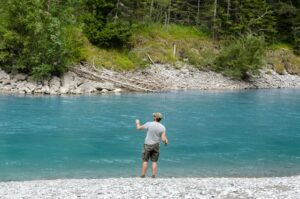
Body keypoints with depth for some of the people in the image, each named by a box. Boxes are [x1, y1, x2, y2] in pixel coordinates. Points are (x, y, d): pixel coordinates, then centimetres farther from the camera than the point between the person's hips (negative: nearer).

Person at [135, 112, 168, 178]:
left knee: (145, 161, 5)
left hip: (147, 145, -1)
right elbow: (163, 139, -13)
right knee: (154, 162, 8)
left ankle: (143, 175, 7)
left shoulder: (149, 124, -11)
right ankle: (153, 175, 5)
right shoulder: (162, 127, -7)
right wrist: (166, 142, 11)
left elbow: (139, 128, 4)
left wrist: (137, 123, 26)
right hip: (155, 145, 2)